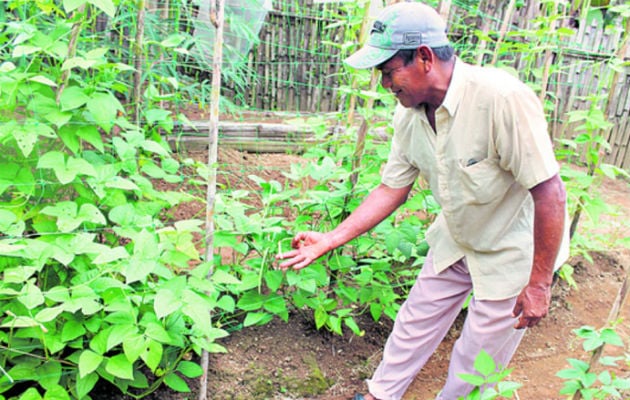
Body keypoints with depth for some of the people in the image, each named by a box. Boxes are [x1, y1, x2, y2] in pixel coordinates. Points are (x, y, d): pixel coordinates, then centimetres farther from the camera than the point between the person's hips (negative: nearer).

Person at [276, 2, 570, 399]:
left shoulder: (502, 98, -33)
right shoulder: (409, 116, -10)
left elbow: (550, 191, -28)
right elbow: (392, 189, 0)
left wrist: (539, 283, -22)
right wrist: (330, 239, -6)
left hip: (514, 250, -6)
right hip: (456, 242, 6)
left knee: (475, 365, 7)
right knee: (415, 322, 17)